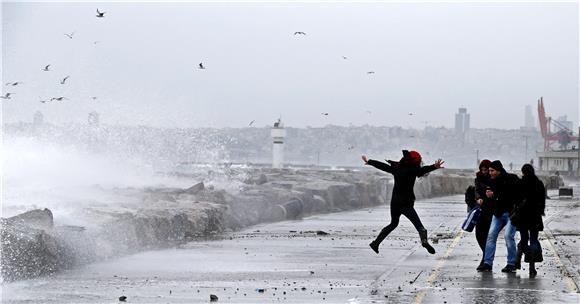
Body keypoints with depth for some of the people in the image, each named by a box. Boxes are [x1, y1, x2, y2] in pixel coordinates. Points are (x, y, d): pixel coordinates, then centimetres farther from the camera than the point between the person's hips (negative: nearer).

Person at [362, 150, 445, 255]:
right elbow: (423, 170, -29)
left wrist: (369, 161, 32)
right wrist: (434, 167, -42)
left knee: (393, 224, 26)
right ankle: (424, 240, -41)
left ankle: (375, 243, 27)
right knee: (418, 225, -14)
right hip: (406, 204, -7)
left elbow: (382, 166, 19)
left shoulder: (396, 169, 7)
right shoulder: (411, 170, -10)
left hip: (394, 202, 7)